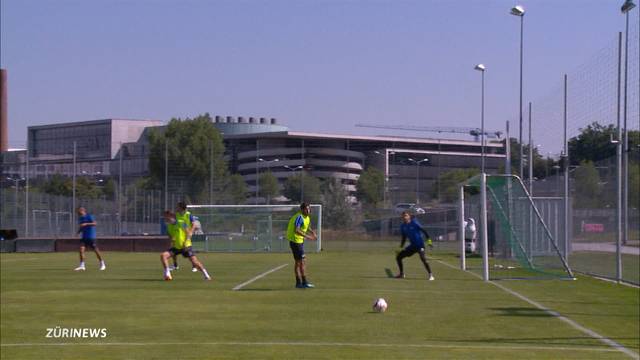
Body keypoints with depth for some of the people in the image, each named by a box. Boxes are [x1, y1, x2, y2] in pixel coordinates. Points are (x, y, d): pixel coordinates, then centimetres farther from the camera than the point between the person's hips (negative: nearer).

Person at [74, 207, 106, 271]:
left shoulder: (89, 216, -9)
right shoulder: (80, 218, 12)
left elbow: (94, 223, -20)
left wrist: (86, 224, -29)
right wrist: (78, 231, 3)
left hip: (91, 237, -6)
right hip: (84, 237, 6)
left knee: (95, 250, -1)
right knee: (81, 249, -10)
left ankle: (102, 265, 14)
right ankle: (82, 266, -8)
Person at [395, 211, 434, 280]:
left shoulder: (414, 223, -11)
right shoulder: (403, 226, 6)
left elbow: (423, 230, -13)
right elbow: (404, 238, 16)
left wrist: (428, 239, -22)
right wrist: (400, 248, 11)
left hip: (420, 245, -7)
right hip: (412, 245, 7)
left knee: (423, 258, -29)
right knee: (398, 257, 6)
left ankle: (430, 275, -23)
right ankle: (402, 274, 22)